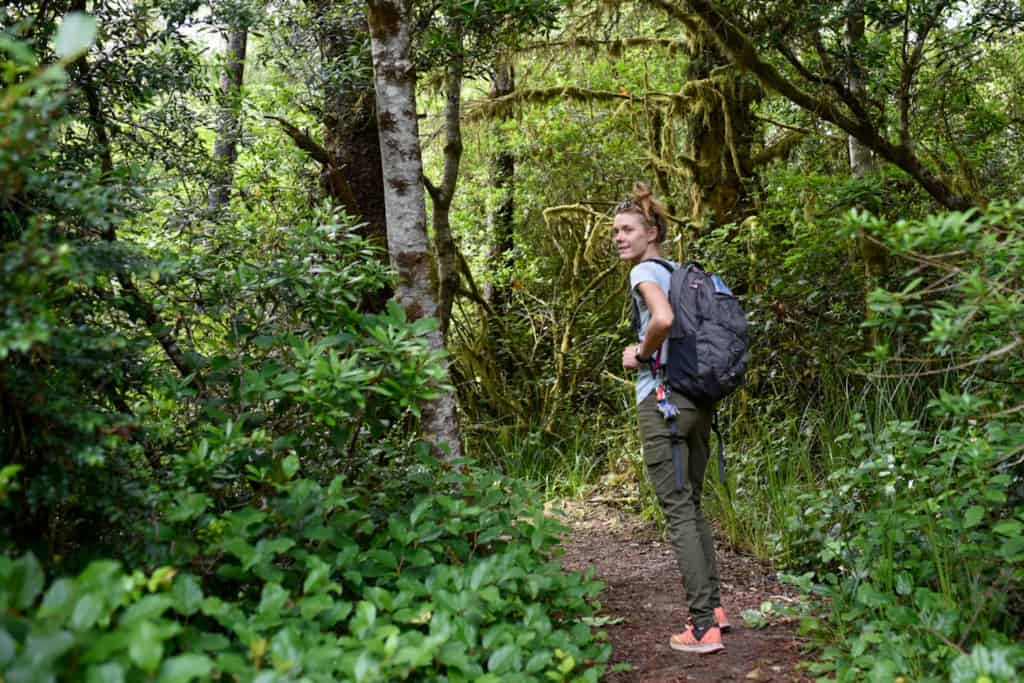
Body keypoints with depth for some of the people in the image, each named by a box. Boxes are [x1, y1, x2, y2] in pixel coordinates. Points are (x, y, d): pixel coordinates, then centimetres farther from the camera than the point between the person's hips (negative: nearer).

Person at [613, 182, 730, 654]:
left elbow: (662, 318, -28)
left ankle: (704, 627, -7)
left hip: (663, 399, -8)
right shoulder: (683, 273, 17)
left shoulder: (646, 271, -8)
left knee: (678, 510, -6)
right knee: (692, 505, 17)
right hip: (697, 398, 8)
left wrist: (641, 355, -11)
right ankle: (714, 606, 21)